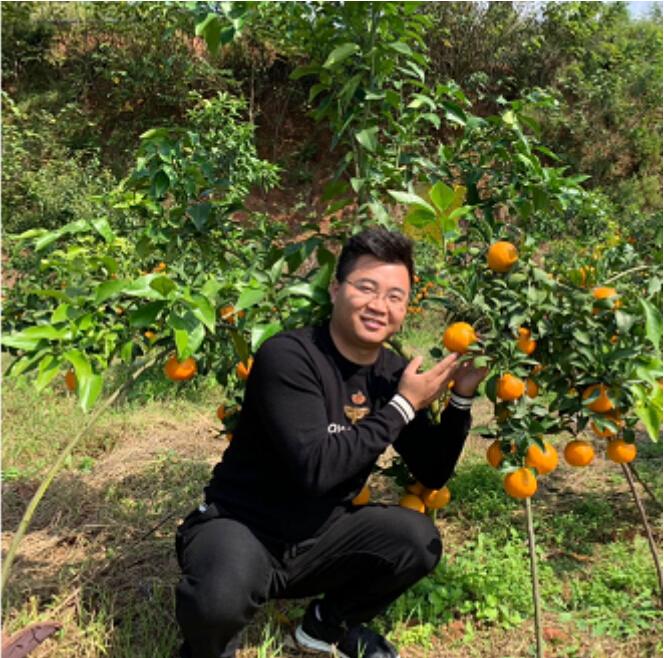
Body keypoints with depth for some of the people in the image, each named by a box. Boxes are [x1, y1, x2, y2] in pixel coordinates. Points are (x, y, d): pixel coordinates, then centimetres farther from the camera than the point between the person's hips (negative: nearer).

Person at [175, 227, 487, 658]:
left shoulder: (392, 372, -3)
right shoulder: (288, 357, -23)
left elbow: (433, 475, 4)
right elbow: (316, 469, -33)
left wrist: (461, 398, -10)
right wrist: (403, 406, -25)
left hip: (315, 540, 6)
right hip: (239, 527, -5)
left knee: (419, 541, -15)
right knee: (223, 597, -36)